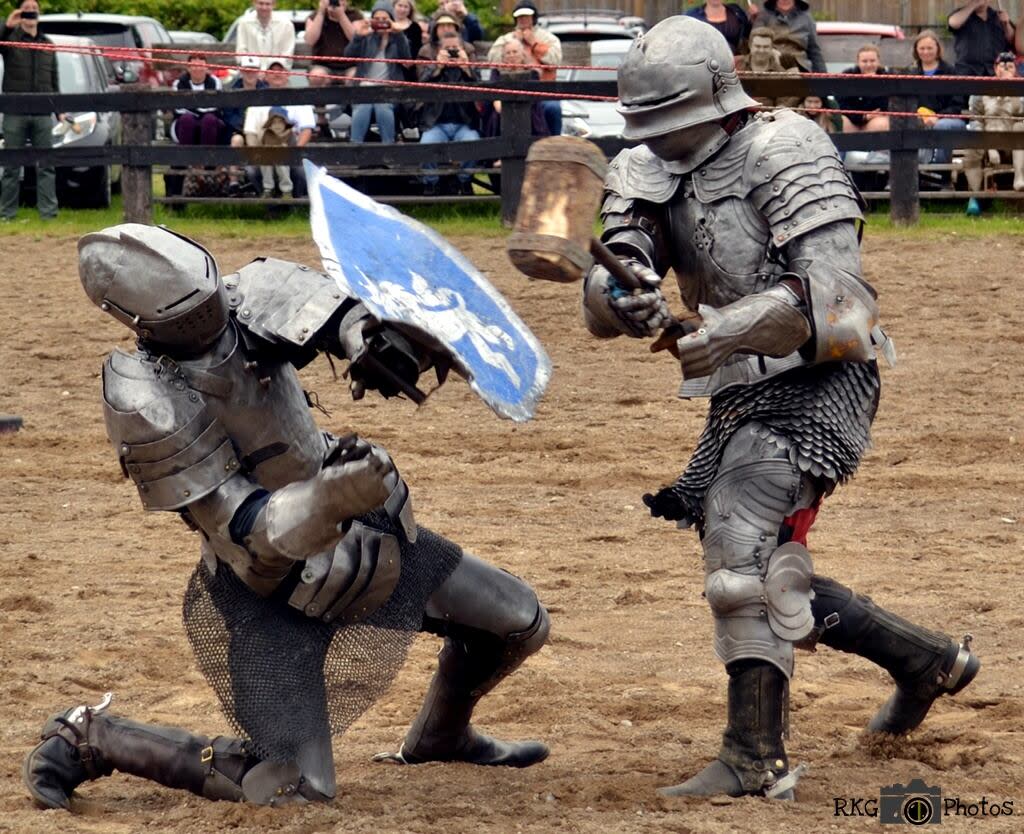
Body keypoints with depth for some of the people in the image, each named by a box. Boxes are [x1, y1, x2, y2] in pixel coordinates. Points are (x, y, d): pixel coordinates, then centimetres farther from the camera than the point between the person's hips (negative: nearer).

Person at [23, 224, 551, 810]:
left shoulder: (249, 297, -12)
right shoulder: (149, 410, -28)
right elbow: (255, 535, -29)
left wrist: (376, 335, -47)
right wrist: (330, 499, -48)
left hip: (363, 536, 7)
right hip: (269, 595, -7)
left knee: (519, 623, 13)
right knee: (296, 790, -11)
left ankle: (442, 736, 44)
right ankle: (89, 738, 4)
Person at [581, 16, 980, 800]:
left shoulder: (783, 152, -12)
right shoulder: (647, 172, 8)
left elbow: (827, 284, -22)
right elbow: (605, 297, -1)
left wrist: (723, 333, -33)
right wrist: (621, 297, -26)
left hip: (819, 381, -9)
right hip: (741, 396, 9)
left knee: (743, 540, -24)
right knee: (765, 580, 15)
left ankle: (756, 758, -24)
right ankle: (923, 658, 34)